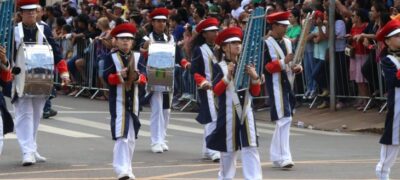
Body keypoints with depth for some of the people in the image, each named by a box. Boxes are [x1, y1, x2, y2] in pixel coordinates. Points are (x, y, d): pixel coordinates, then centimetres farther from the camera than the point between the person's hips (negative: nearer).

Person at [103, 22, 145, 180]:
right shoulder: (111, 58, -1)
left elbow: (144, 77, 6)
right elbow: (107, 78, -10)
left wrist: (138, 77, -16)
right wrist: (119, 76, -28)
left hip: (133, 102, 5)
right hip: (118, 102, -5)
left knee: (131, 137, 11)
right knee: (121, 136, -13)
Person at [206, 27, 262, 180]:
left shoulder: (246, 66, 10)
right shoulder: (219, 67, -2)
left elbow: (256, 93, 6)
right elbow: (216, 91, -15)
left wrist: (255, 78, -12)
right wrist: (228, 76, -26)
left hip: (246, 113, 3)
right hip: (228, 114, -3)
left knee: (251, 149, -7)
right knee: (228, 150, 7)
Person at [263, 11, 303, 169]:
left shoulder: (287, 42, 13)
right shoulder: (266, 44, -9)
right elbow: (266, 67, -14)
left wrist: (296, 67, 1)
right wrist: (284, 62, -24)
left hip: (288, 84, 8)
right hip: (276, 86, -8)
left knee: (282, 121, 12)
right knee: (284, 119, -14)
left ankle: (275, 156, 22)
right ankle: (283, 157, -12)